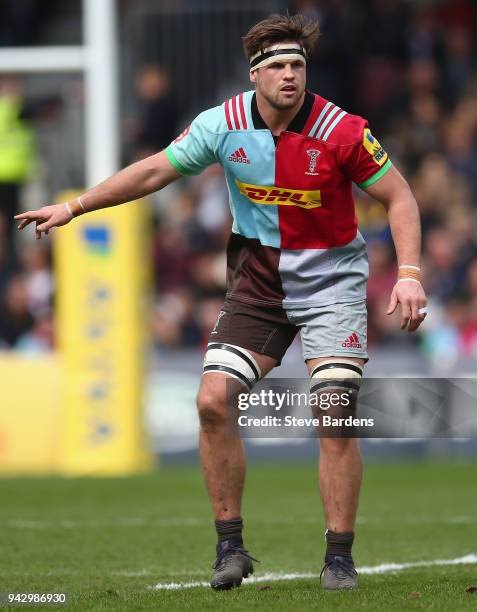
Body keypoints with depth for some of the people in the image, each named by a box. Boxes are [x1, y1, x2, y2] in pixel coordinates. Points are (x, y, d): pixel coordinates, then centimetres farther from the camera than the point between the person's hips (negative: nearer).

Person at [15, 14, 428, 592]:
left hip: (330, 278, -3)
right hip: (256, 278, 3)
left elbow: (398, 197, -7)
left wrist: (408, 273, -19)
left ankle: (339, 556, -1)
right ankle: (230, 545, 2)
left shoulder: (342, 131, -16)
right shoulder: (222, 124, -8)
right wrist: (73, 207, 4)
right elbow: (153, 171, 3)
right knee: (213, 401, -10)